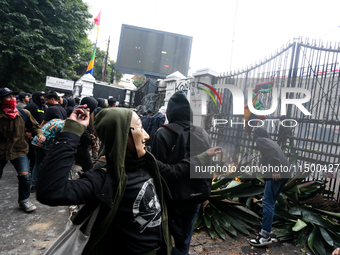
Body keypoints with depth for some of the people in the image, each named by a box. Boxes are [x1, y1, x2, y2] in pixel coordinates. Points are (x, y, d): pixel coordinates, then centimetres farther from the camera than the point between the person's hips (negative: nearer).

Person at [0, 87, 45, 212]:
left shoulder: (24, 114, -4)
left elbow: (35, 126, 8)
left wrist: (40, 134, -10)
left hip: (19, 150, 1)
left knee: (25, 176, -10)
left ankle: (24, 200, 15)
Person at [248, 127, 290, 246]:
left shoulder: (260, 140, 3)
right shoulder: (271, 141, 29)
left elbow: (272, 152, -15)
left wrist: (275, 170, -21)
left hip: (276, 174, -9)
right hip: (285, 173, 9)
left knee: (268, 203, -8)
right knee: (270, 202, 17)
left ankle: (265, 236, -7)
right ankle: (265, 231, 24)